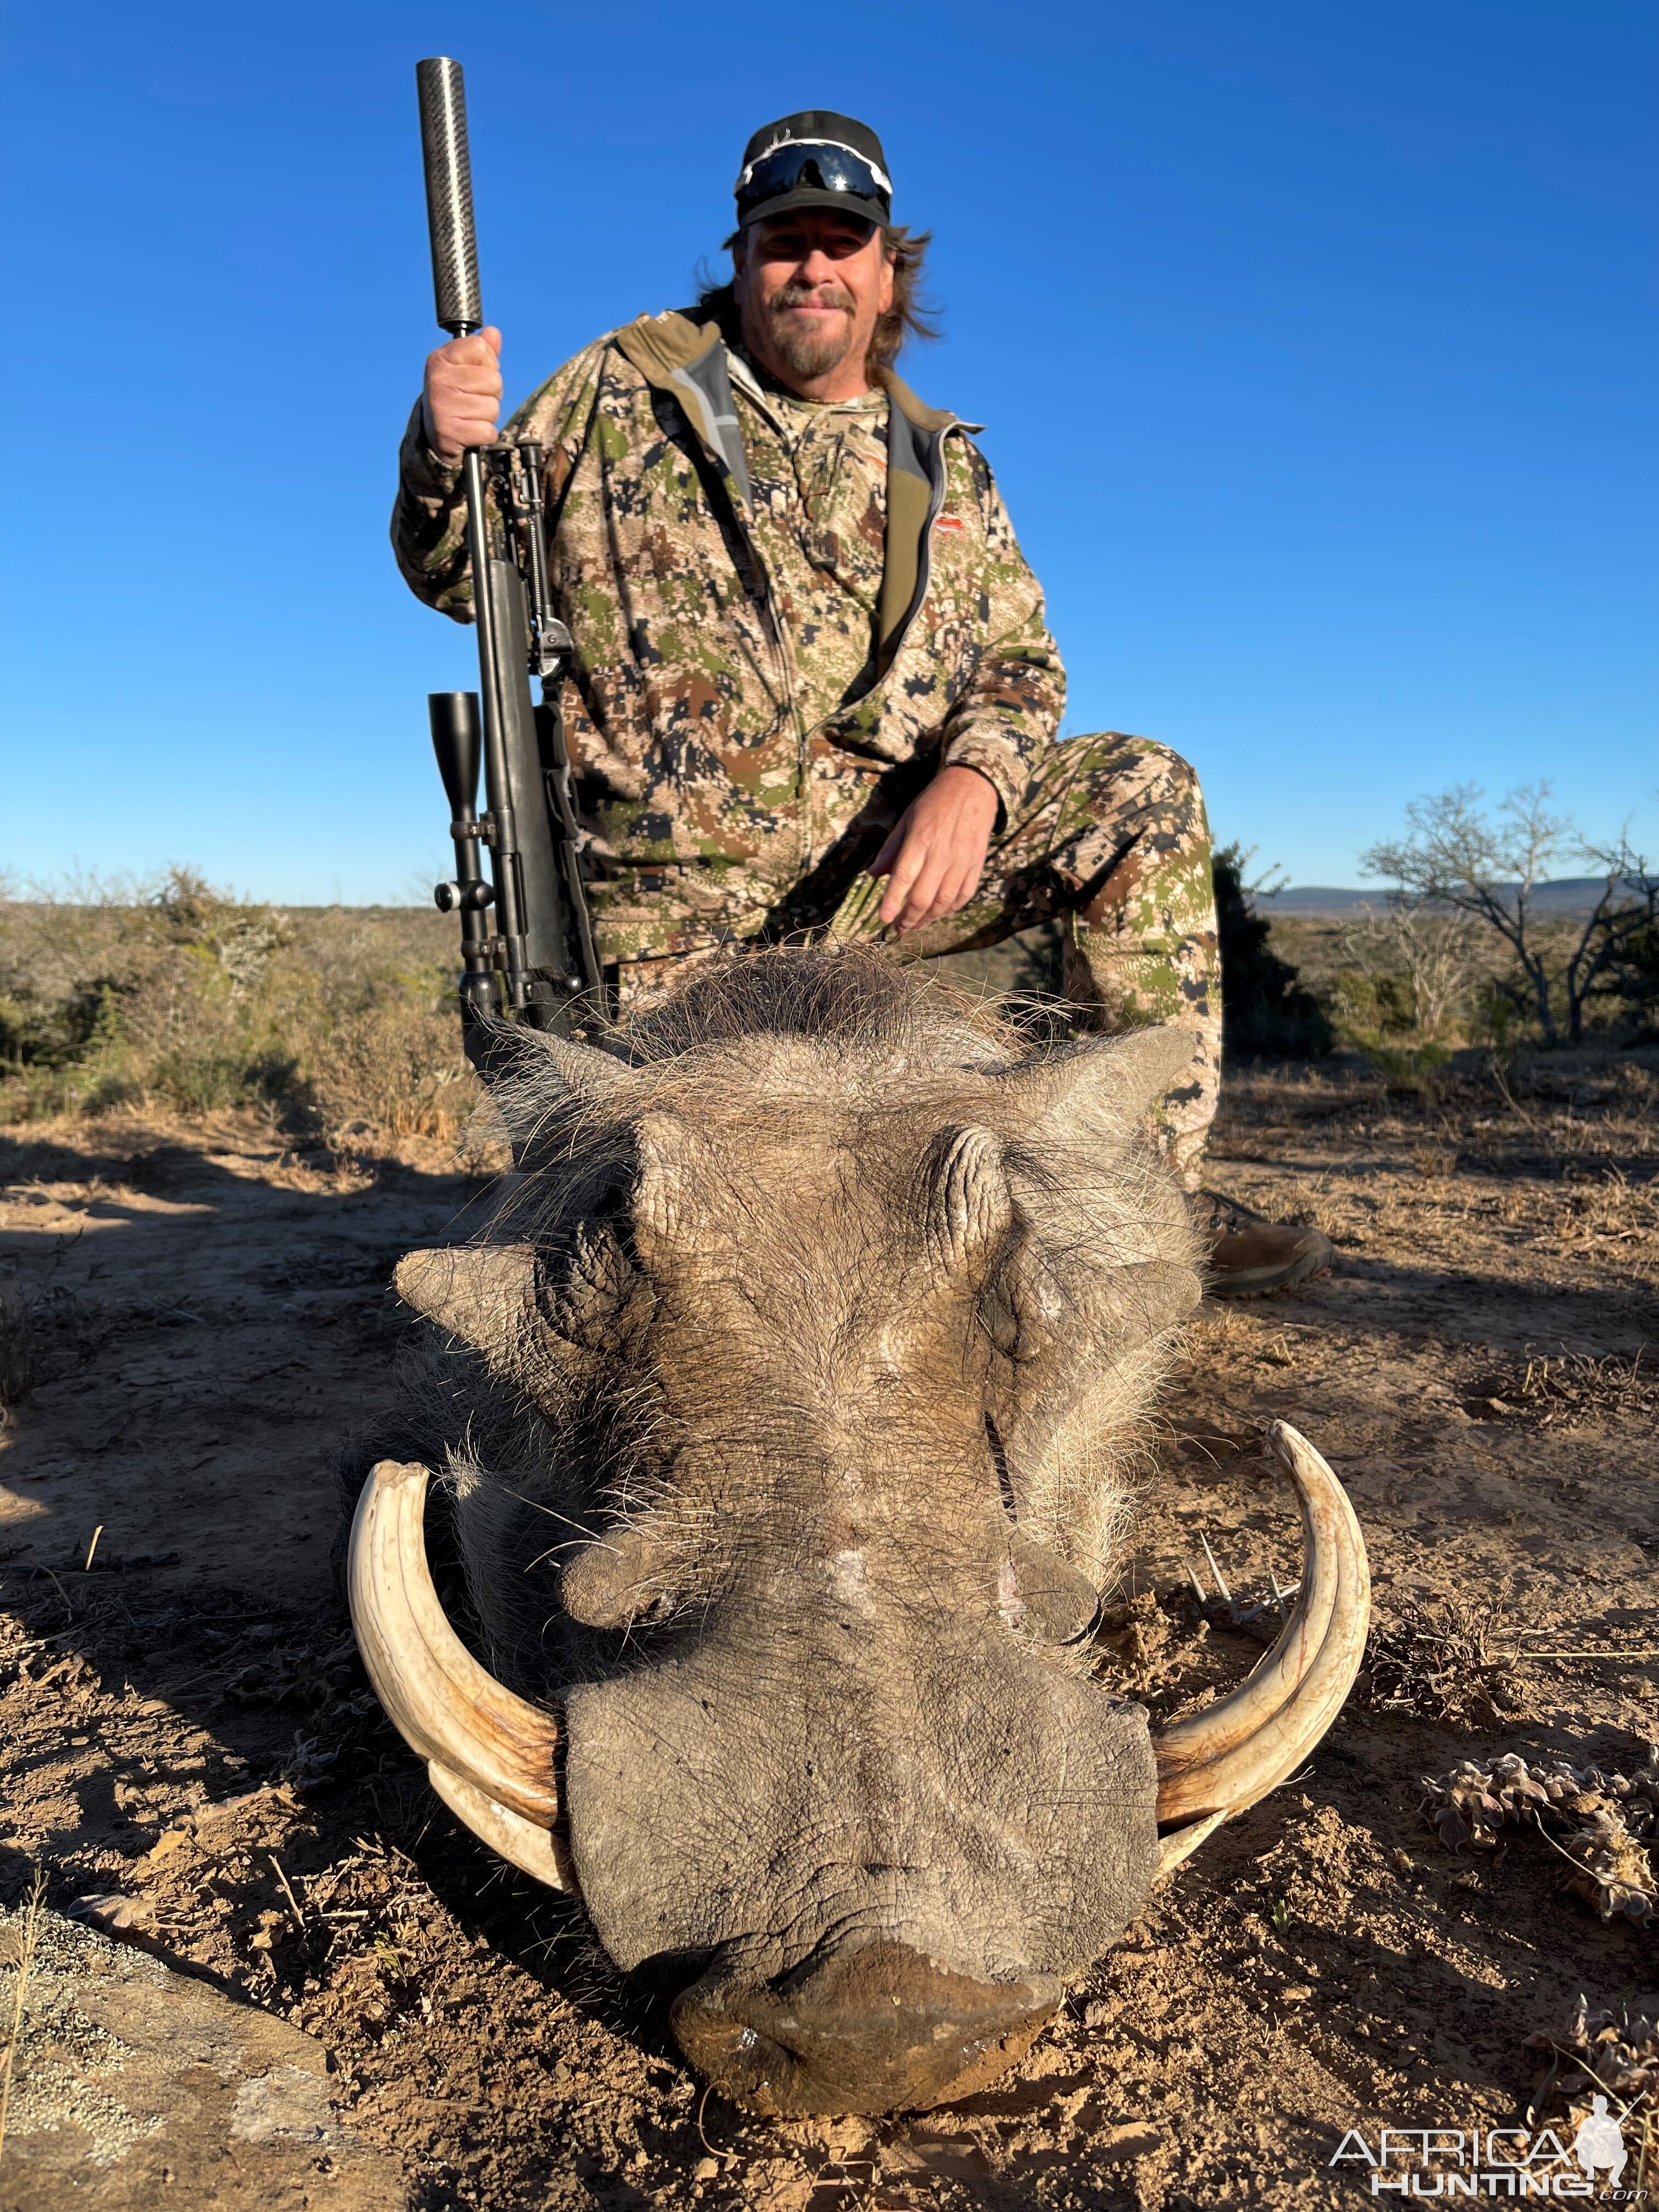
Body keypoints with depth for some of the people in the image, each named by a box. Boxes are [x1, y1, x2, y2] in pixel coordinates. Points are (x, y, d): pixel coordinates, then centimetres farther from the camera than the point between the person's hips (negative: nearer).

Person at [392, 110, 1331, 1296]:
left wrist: (971, 779, -16)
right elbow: (460, 575, 7)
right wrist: (444, 453, -17)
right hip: (679, 893, -2)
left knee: (1143, 794, -16)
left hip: (884, 854, 2)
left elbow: (1022, 666, 8)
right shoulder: (620, 390, 5)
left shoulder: (944, 467, 12)